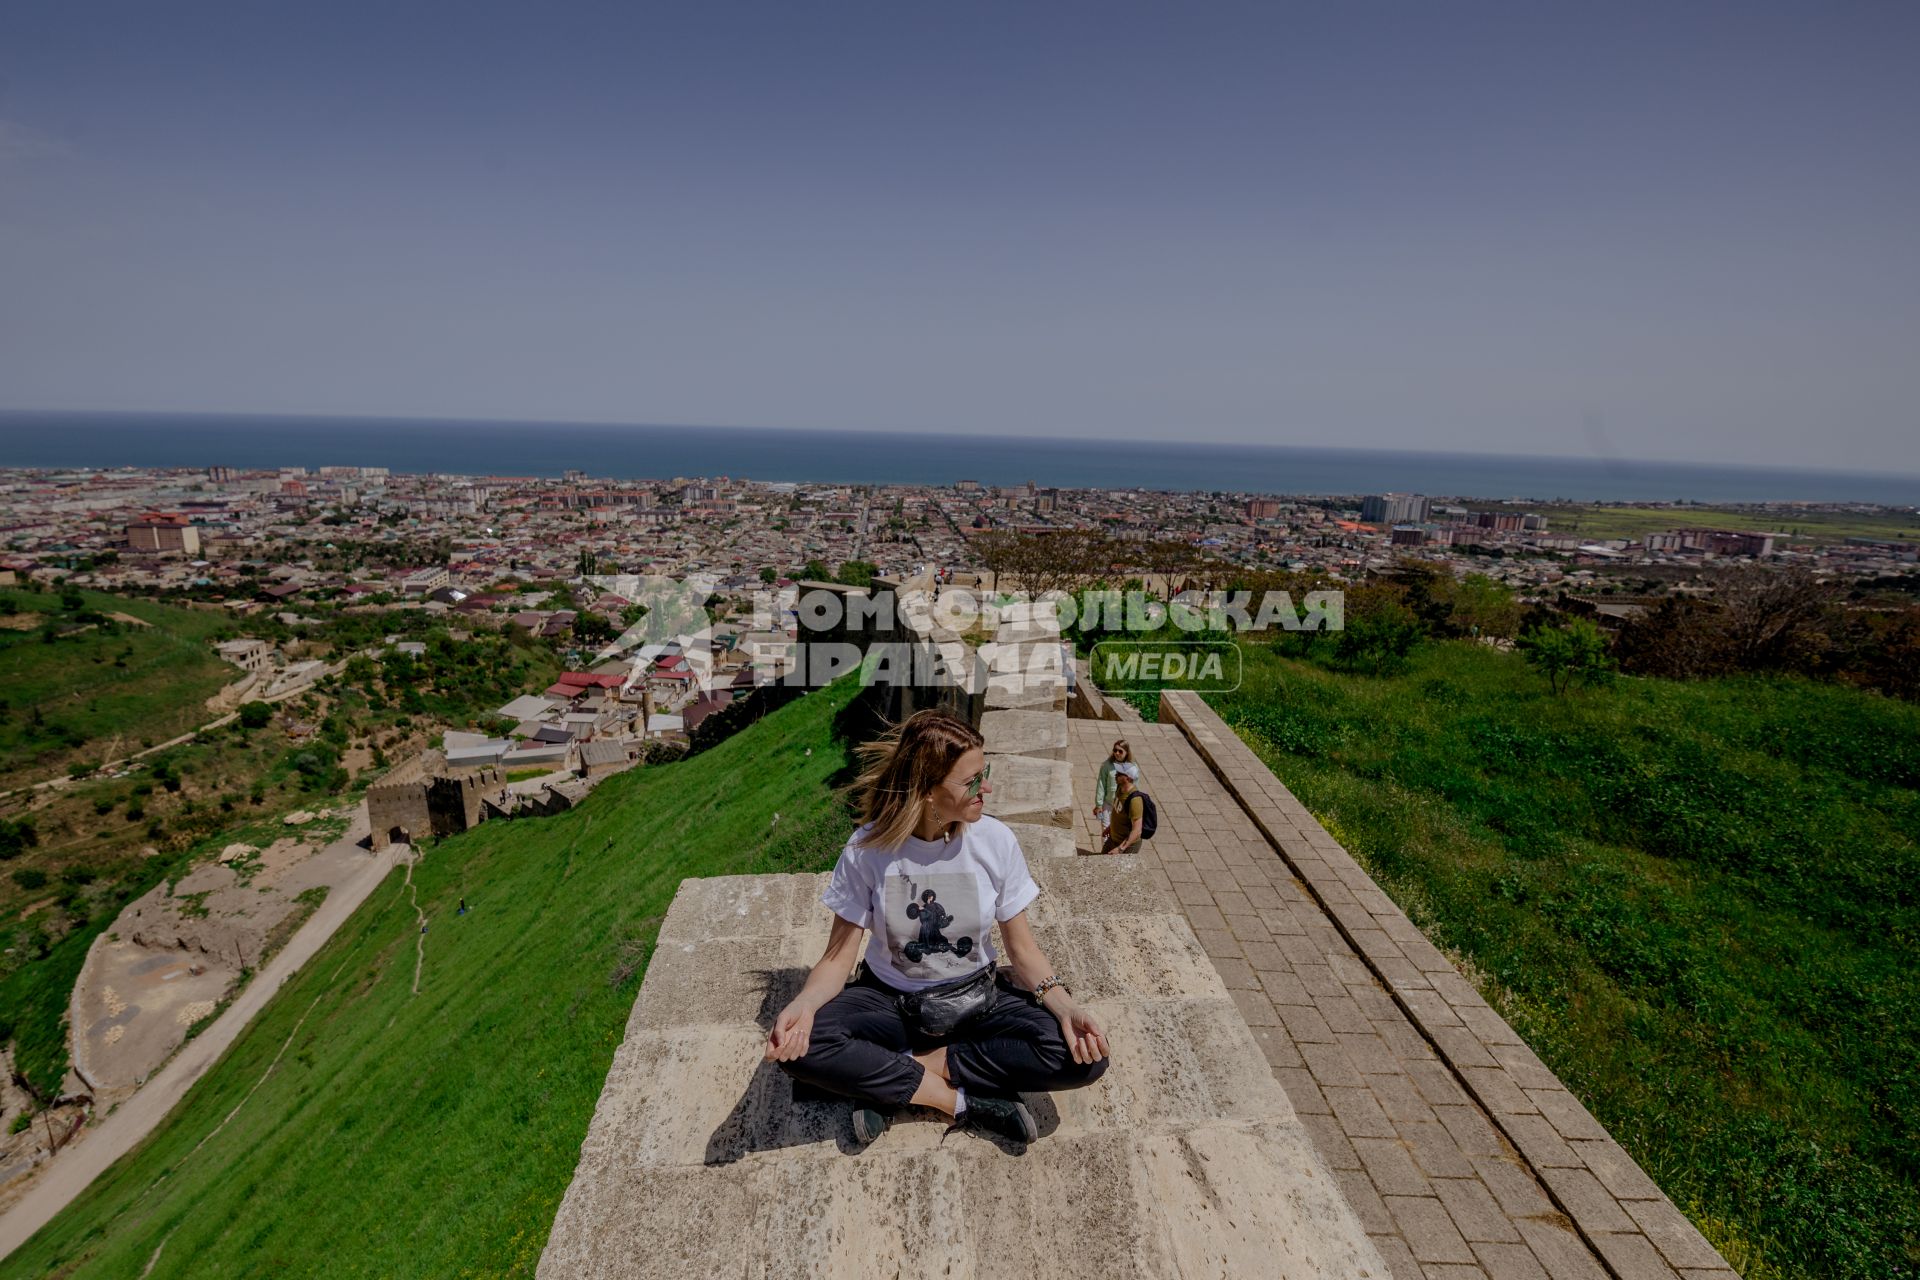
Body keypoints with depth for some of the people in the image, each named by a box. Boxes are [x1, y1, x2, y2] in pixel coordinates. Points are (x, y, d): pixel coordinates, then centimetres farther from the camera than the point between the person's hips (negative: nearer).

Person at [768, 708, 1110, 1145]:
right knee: (800, 1047, -30)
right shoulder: (867, 849, -17)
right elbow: (838, 955, -12)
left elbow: (1022, 949, -6)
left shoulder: (996, 841, -14)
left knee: (1084, 1056, -24)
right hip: (889, 999, -1)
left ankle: (891, 1083, -15)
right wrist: (802, 1006, -33)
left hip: (975, 998, 2)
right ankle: (962, 1102, -17)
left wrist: (1066, 1007, -24)